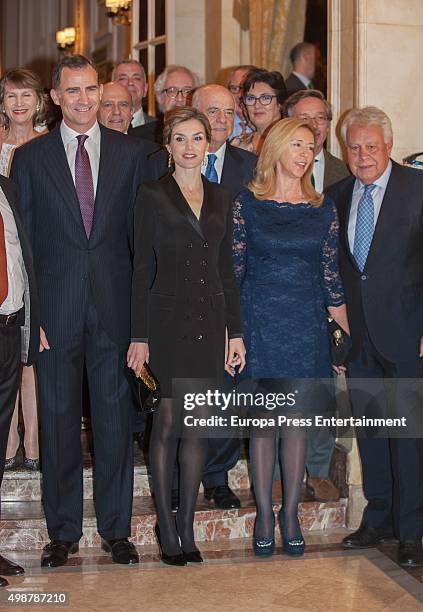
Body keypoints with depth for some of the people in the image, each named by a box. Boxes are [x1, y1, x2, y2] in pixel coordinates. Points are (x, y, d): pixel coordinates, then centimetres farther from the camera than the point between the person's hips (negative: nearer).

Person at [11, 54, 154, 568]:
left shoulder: (129, 153, 6)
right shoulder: (30, 157, 4)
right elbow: (22, 241, 2)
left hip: (114, 307, 1)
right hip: (56, 308, 0)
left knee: (115, 417, 7)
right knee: (59, 419, 7)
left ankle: (116, 528, 19)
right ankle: (63, 530, 20)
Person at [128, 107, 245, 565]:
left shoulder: (220, 198, 12)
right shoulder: (152, 196, 0)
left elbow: (226, 269, 14)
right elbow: (142, 269, -2)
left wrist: (235, 331, 10)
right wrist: (140, 335, -7)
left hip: (210, 320, 4)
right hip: (168, 318, -4)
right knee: (169, 419, -3)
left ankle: (186, 524, 15)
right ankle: (166, 527, 7)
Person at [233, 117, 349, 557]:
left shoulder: (323, 208, 7)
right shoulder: (247, 203, 0)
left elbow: (330, 275, 9)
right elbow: (234, 269, 1)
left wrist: (355, 334, 6)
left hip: (306, 323, 2)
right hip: (259, 320, -2)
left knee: (297, 420, 5)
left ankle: (290, 513, 16)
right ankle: (264, 513, 13)